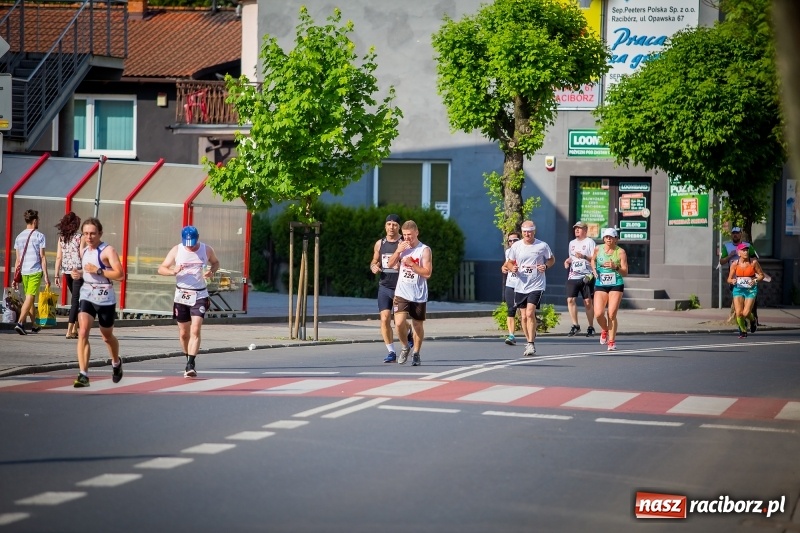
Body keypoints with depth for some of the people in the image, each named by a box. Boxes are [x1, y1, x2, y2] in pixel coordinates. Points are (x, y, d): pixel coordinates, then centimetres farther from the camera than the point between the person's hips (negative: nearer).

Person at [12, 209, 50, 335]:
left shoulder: (19, 236, 11)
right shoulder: (39, 236, -4)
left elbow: (18, 260, 12)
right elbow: (42, 257, -7)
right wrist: (46, 275, -5)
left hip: (23, 272, 5)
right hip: (36, 271, -5)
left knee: (29, 298, 16)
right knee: (29, 298, -8)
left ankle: (34, 324, 25)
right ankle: (20, 323, -20)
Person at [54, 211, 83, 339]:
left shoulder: (61, 238, 5)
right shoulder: (79, 237, -8)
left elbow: (59, 257, 4)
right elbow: (82, 256, -10)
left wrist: (57, 275, 7)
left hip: (66, 272, 5)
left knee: (76, 299, 19)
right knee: (76, 300, -3)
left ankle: (75, 329, 21)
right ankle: (70, 330, -9)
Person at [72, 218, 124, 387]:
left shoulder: (108, 250, -11)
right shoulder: (83, 251, 9)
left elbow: (120, 274, -19)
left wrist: (98, 271, -24)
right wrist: (78, 273, 5)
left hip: (105, 299, -4)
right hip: (87, 296, 4)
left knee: (107, 336, 15)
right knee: (83, 332, -15)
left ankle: (116, 363, 46)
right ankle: (83, 375, -18)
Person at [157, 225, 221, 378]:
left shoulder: (206, 250, -3)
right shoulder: (177, 250, -5)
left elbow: (216, 262, 16)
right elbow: (161, 268, -2)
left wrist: (212, 271, -7)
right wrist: (173, 271, -24)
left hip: (200, 295, -1)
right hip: (181, 295, 1)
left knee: (195, 330, -16)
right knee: (184, 333, 10)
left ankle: (191, 365, -19)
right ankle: (189, 359, 32)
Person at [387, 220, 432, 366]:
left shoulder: (424, 250, -6)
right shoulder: (402, 247, 9)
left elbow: (427, 273, -12)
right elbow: (390, 264, 6)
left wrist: (411, 264, -20)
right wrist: (398, 251, -8)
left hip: (418, 296, -2)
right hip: (402, 294, 2)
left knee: (418, 325, 8)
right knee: (399, 323, -14)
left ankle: (416, 353, 25)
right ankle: (405, 347, 11)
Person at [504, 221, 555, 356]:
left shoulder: (542, 246, -3)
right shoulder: (516, 246, 4)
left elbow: (552, 259, 10)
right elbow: (509, 262, 14)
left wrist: (545, 266, -10)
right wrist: (512, 268, -9)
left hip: (536, 286, -4)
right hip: (520, 287, 4)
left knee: (530, 313, -18)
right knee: (524, 317, 7)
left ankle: (531, 345, -15)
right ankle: (529, 342, 22)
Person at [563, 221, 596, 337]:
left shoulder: (589, 242, 0)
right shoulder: (572, 243, 19)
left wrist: (584, 257, -21)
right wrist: (568, 261, 8)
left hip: (586, 276, -5)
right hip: (573, 276, 5)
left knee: (588, 302, 0)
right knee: (570, 299, -8)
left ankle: (591, 327, 9)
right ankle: (575, 325, -2)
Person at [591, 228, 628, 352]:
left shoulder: (620, 252, -5)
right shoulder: (598, 249, 2)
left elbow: (625, 272, -5)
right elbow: (593, 259, 24)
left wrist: (615, 267, -23)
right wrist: (594, 269, 5)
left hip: (616, 285, -2)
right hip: (600, 285, 2)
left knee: (612, 314, -8)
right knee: (598, 314, -11)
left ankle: (612, 341, 8)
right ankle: (604, 330, 23)